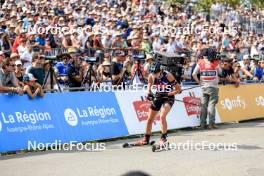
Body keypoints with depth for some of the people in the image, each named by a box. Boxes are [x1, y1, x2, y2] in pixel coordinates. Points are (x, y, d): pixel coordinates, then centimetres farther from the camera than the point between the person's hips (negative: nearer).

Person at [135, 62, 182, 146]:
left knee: (162, 116, -25)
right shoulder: (151, 76, -14)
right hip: (157, 97, 5)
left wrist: (166, 94, -27)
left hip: (168, 97, -5)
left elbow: (178, 89, -21)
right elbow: (149, 87, 2)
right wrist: (149, 93, -19)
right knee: (150, 119, 7)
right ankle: (146, 139, 24)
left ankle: (163, 138, -13)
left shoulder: (168, 76, -25)